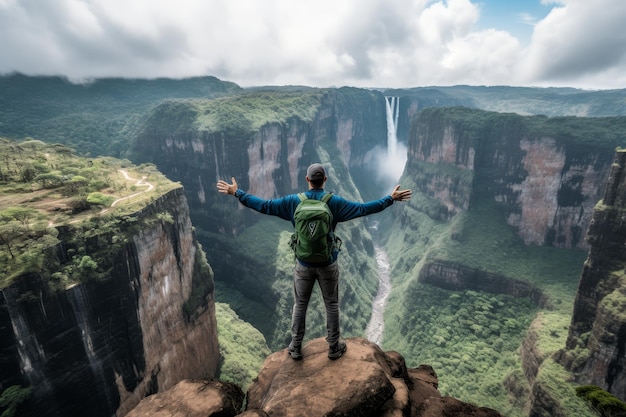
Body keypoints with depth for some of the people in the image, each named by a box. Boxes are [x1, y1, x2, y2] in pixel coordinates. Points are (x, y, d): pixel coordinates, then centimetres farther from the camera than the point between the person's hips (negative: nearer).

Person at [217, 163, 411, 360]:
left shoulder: (293, 201, -9)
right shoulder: (334, 202, -12)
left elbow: (264, 206, -6)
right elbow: (364, 209, -12)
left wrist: (237, 193, 3)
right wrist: (391, 198, -3)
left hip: (303, 264, 1)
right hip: (327, 264, -1)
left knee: (299, 305, 17)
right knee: (332, 305, 16)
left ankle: (296, 348, 30)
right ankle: (334, 347, 30)